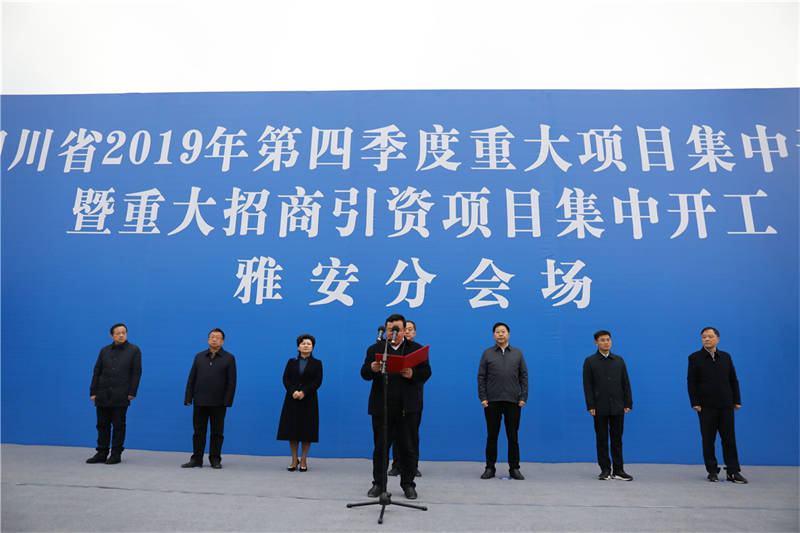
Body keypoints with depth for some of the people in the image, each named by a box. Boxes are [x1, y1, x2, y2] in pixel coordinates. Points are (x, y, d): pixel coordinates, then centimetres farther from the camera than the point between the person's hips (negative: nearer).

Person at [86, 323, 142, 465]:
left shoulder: (134, 350, 1)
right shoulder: (104, 350, 10)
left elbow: (136, 373, -2)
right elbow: (97, 372, 11)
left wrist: (132, 393, -8)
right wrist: (93, 392, 4)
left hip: (121, 396, -3)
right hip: (103, 395, 4)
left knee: (118, 425, 1)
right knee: (102, 424, 9)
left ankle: (116, 454, 9)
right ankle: (101, 453, 18)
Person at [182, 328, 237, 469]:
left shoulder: (229, 358, 1)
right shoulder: (199, 357, 10)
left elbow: (231, 382, -2)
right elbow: (191, 379, 10)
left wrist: (227, 402, -9)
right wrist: (188, 398, 3)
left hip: (218, 403, -2)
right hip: (200, 402, 3)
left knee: (217, 432, 5)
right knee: (198, 431, 8)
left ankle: (215, 459, 16)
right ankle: (196, 459, 18)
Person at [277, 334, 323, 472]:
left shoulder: (317, 363, 5)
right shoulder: (291, 362, 11)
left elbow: (318, 381, -4)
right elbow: (285, 379, 2)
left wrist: (304, 392, -16)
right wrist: (293, 391, -15)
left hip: (308, 400, -1)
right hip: (292, 400, 2)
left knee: (307, 430, 0)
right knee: (291, 429, 2)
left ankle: (303, 460, 11)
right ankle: (294, 460, 14)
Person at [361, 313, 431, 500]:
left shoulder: (416, 349, 8)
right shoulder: (375, 349, 10)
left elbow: (426, 372, 0)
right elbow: (364, 373, 3)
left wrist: (412, 374, -19)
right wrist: (372, 369, -19)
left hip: (408, 407, -1)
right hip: (381, 406, 1)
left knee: (407, 448, 6)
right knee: (380, 447, 8)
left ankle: (408, 485, 20)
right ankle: (379, 483, 22)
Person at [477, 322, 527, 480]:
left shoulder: (517, 353, 9)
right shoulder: (487, 353, 5)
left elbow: (524, 376, 8)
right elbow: (481, 377, 3)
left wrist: (523, 397, -1)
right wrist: (482, 397, -5)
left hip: (513, 401, 1)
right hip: (492, 402, -1)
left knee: (513, 436, 6)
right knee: (492, 436, 5)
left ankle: (514, 468, 17)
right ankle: (490, 468, 15)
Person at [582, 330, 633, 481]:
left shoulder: (619, 360, 9)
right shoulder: (590, 361, 1)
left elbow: (625, 383, 9)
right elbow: (587, 385, -2)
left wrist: (628, 404, 2)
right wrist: (590, 406, -8)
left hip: (617, 407, 2)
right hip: (600, 408, -2)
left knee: (617, 439, 6)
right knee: (602, 440, 4)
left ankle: (618, 470, 13)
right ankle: (605, 470, 13)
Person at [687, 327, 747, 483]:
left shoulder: (726, 357, 10)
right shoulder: (695, 358, 1)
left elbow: (733, 380, 13)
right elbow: (691, 382, -2)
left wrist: (737, 400, 5)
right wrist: (695, 403, -9)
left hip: (726, 405, 3)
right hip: (706, 407, -2)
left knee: (729, 439, 5)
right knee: (708, 440, 3)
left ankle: (733, 472, 14)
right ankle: (712, 471, 12)